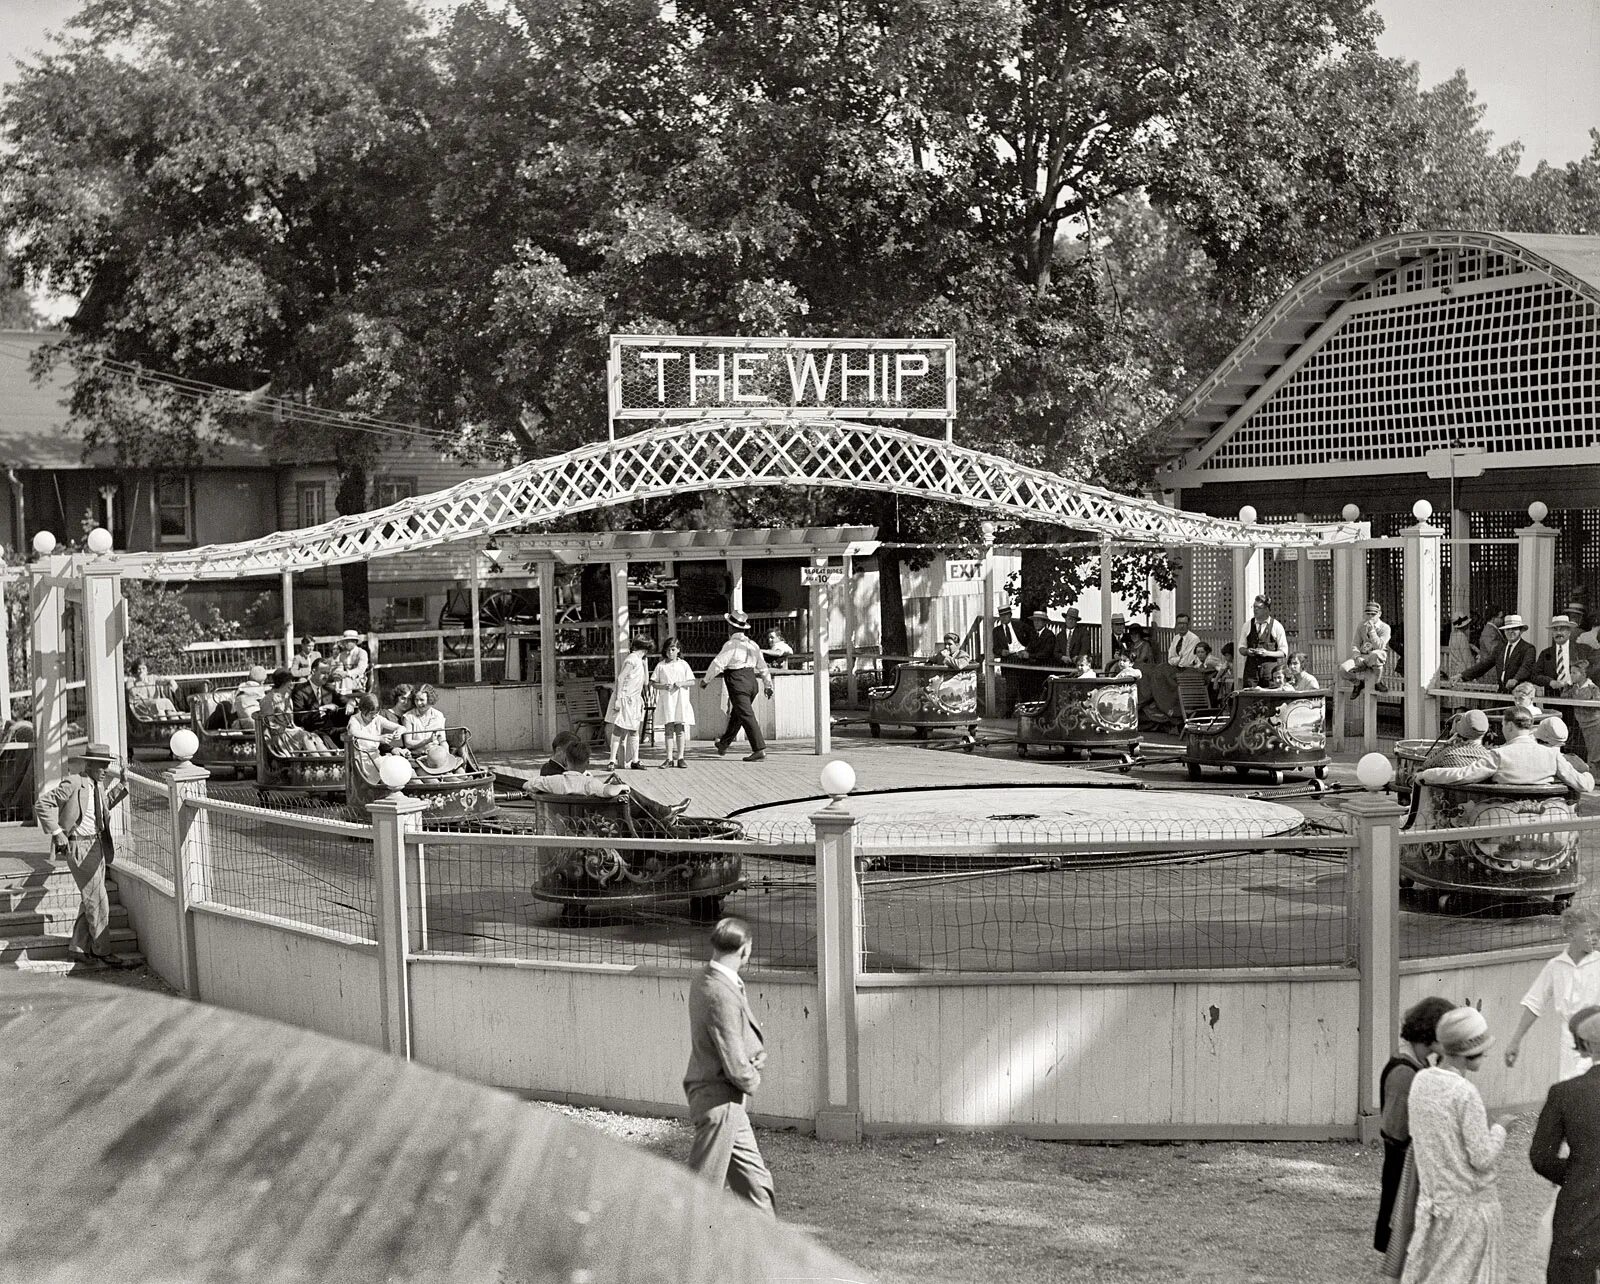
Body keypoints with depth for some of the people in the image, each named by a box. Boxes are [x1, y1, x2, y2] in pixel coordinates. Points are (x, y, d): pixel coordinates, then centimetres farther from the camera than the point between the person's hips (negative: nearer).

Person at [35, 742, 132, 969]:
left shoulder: (98, 784, 8)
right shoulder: (73, 783, -17)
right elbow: (42, 804, -17)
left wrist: (122, 785, 13)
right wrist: (56, 832, -19)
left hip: (97, 845, 9)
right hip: (80, 846, -9)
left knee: (91, 900, 13)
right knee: (97, 901, -5)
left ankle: (78, 948, 22)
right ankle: (102, 952, 3)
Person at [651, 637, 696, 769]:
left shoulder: (683, 664, 6)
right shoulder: (661, 666, 5)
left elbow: (692, 682, 5)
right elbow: (653, 683, 5)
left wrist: (681, 683, -13)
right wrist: (663, 686, -12)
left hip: (681, 700, 0)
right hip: (666, 701, 0)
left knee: (680, 730, 1)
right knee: (669, 730, 1)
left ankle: (680, 757, 5)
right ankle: (669, 758, 3)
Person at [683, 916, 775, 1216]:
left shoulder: (704, 980, 6)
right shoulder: (722, 994, -25)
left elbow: (745, 1032, 18)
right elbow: (735, 1067, -25)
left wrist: (757, 1054, -2)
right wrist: (752, 1081, -3)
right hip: (719, 1100, -10)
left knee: (755, 1180, 16)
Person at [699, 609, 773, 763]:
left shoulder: (731, 645, -12)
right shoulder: (752, 645, 10)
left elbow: (718, 663, -14)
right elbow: (763, 666, 15)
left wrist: (705, 680, -3)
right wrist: (768, 685, 22)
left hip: (738, 683, -8)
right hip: (752, 681, 8)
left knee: (746, 716, -9)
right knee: (736, 715, 22)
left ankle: (760, 750, -16)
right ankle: (724, 743, 39)